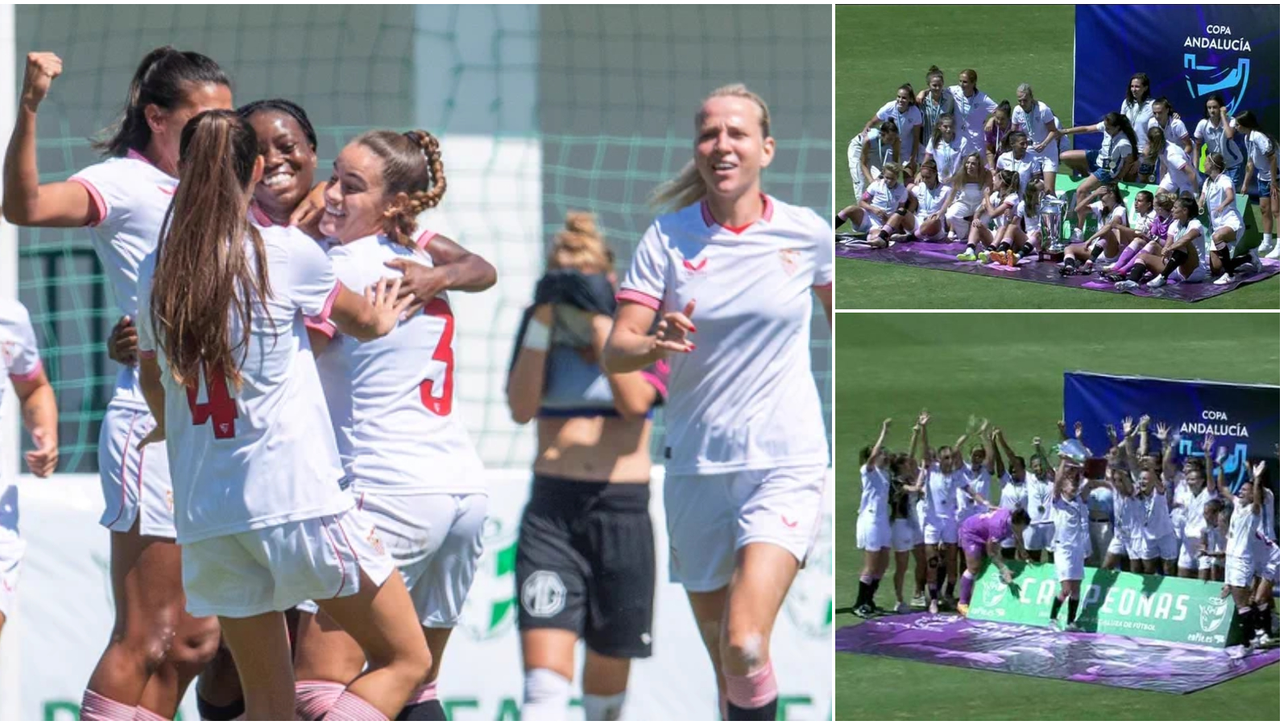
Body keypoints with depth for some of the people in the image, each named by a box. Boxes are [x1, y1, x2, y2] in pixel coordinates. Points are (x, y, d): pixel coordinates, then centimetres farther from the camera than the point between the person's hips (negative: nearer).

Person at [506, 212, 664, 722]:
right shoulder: (541, 336, 8)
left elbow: (635, 402, -14)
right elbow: (521, 408, -8)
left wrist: (599, 321, -16)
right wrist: (543, 320, -13)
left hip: (623, 512, 0)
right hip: (551, 511, 0)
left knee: (610, 664, 11)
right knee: (544, 673, -16)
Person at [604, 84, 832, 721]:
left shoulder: (808, 233, -1)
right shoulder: (667, 238, -1)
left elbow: (841, 314, 19)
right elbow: (615, 352, -6)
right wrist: (656, 342, -27)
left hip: (786, 464, -2)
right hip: (697, 469, 2)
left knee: (745, 648, -22)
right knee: (723, 662, 10)